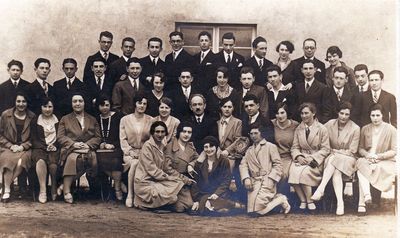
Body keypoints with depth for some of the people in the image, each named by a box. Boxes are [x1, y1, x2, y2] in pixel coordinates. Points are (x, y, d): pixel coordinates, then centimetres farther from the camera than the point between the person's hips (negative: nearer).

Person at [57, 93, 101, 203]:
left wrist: (88, 144, -7)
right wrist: (73, 144, -9)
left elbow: (98, 137, 14)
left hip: (88, 149, 2)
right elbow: (60, 137, 9)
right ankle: (67, 191, -38)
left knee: (92, 158, -35)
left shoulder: (92, 120, 25)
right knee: (72, 158, -37)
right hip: (70, 149, -1)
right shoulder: (65, 119, 22)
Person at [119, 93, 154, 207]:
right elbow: (123, 139, 4)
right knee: (135, 163, -34)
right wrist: (130, 152, -11)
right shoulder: (125, 119, 9)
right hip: (129, 152, 0)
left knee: (136, 164, -33)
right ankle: (130, 194, -27)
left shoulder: (150, 120, 10)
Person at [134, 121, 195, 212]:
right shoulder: (148, 146, -12)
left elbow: (168, 168, 11)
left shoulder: (162, 147, 12)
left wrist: (184, 179, 1)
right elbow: (152, 170, -16)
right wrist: (171, 178, -15)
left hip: (157, 181, 7)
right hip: (145, 183, -7)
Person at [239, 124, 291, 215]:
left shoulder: (270, 146, 7)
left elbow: (278, 164, -1)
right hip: (254, 182, 6)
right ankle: (275, 198, 10)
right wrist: (246, 178, -9)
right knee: (252, 210, -8)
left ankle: (280, 199, 0)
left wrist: (271, 179, -13)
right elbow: (243, 165, 10)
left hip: (266, 180, -6)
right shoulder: (249, 150, 22)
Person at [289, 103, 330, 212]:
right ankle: (302, 200, -19)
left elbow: (325, 149, -2)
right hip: (301, 159, 3)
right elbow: (294, 147, 11)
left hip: (316, 160, -3)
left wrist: (312, 158, -16)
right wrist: (298, 156, -12)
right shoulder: (298, 129, 13)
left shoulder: (322, 129, 1)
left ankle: (309, 201, -16)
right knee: (293, 171, -29)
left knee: (304, 172, -33)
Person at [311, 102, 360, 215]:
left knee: (333, 160, -36)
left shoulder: (355, 128, -4)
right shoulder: (330, 124, 2)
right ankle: (340, 202, -42)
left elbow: (352, 151, -3)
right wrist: (330, 151, -6)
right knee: (336, 171, -34)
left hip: (348, 158, -2)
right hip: (332, 156, 2)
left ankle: (321, 189, -43)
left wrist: (335, 152, -8)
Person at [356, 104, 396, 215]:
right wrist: (367, 155, -10)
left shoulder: (391, 129, 0)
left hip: (386, 161, -3)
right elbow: (360, 148, 12)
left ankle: (362, 203, -32)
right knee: (360, 163, -33)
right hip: (367, 159, 3)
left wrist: (379, 156, -15)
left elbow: (394, 151, -2)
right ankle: (366, 194, -42)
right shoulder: (365, 129, 11)